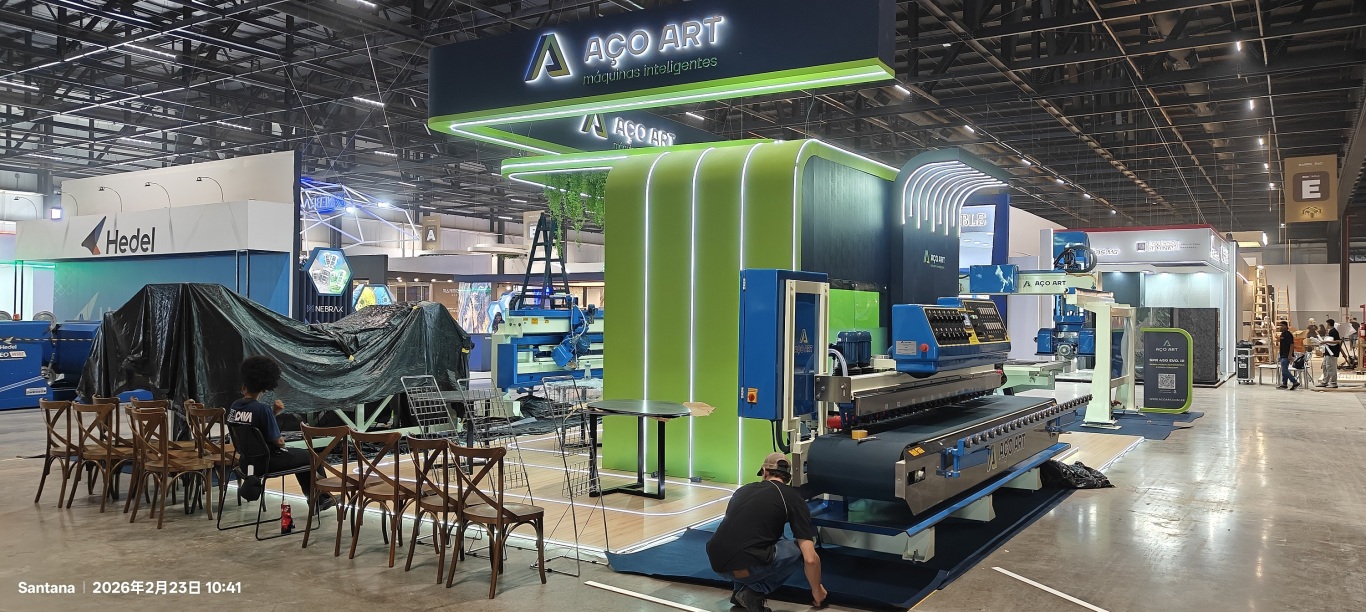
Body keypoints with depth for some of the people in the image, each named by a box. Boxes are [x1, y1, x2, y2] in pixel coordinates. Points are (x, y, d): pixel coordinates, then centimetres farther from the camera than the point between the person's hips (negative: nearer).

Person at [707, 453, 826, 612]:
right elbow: (810, 558, 2)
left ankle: (740, 589, 22)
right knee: (800, 549, 18)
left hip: (716, 563, 6)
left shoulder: (743, 489, 24)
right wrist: (817, 591, 20)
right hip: (747, 567, -6)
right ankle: (755, 592, 6)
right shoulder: (793, 498, 8)